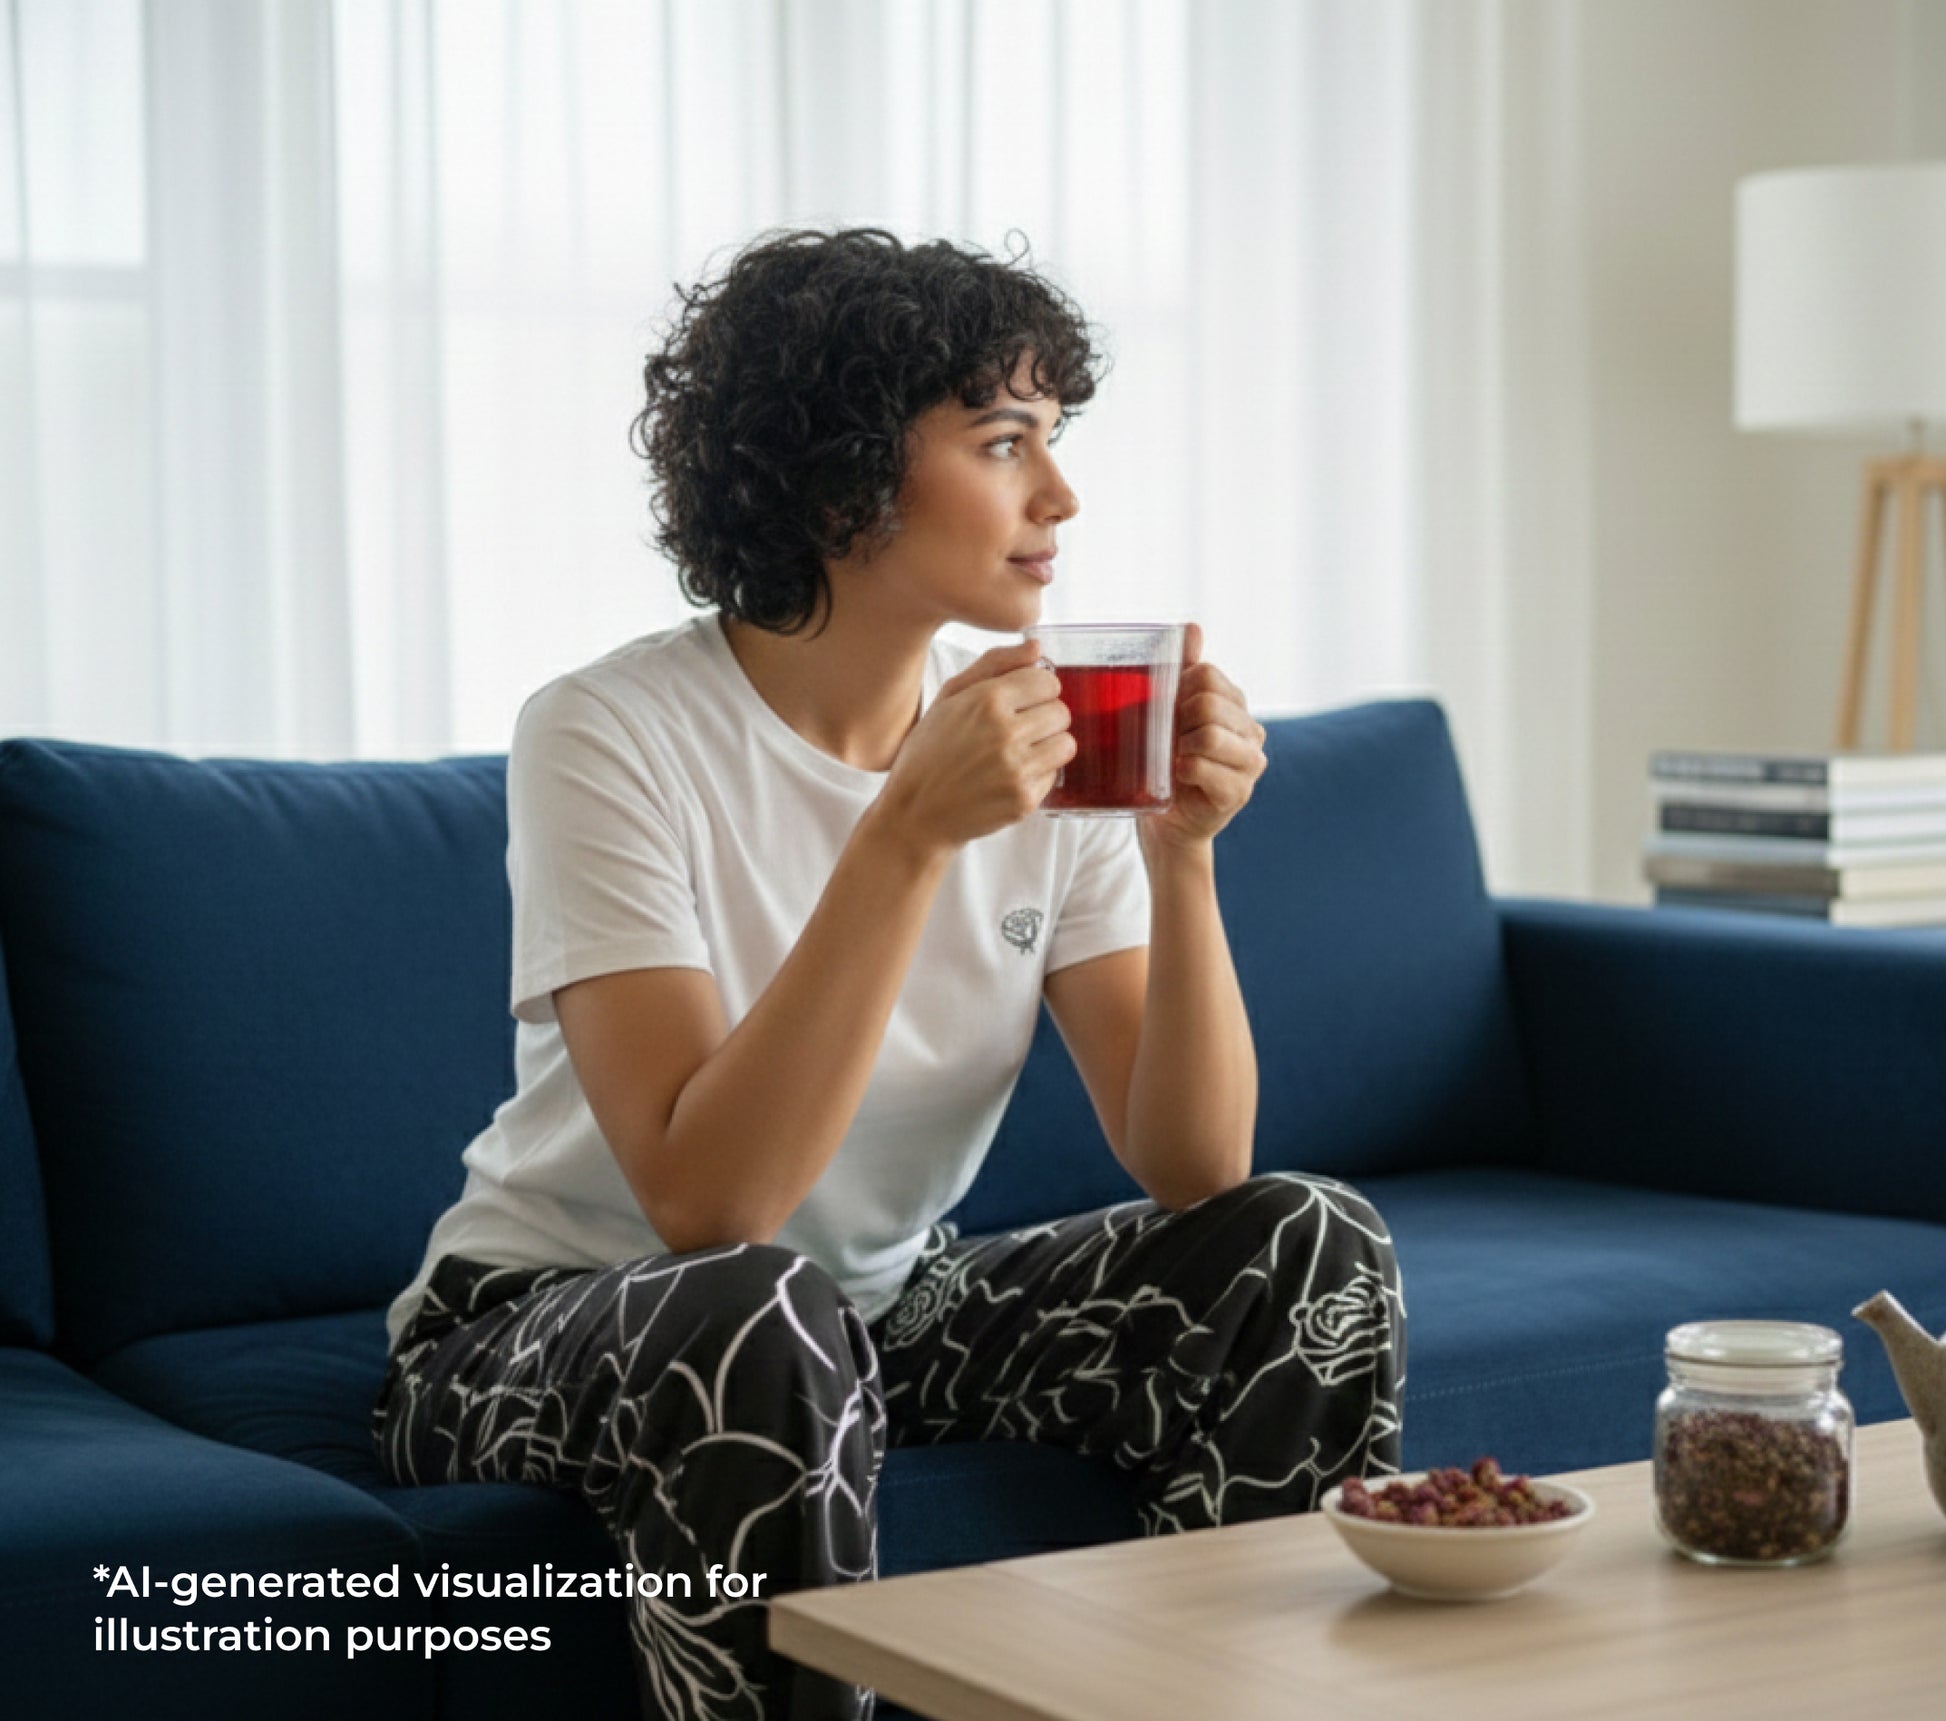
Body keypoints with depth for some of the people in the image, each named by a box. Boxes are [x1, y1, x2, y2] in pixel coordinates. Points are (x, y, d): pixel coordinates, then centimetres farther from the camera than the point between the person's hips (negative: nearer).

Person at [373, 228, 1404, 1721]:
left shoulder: (1040, 733, -5)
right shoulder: (609, 738, -20)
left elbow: (1193, 1171, -10)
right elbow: (703, 1201, -31)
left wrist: (1180, 853, -24)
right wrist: (908, 834, -36)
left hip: (893, 1305, 5)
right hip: (551, 1325, -5)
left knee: (1315, 1252, -11)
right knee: (759, 1321, -38)